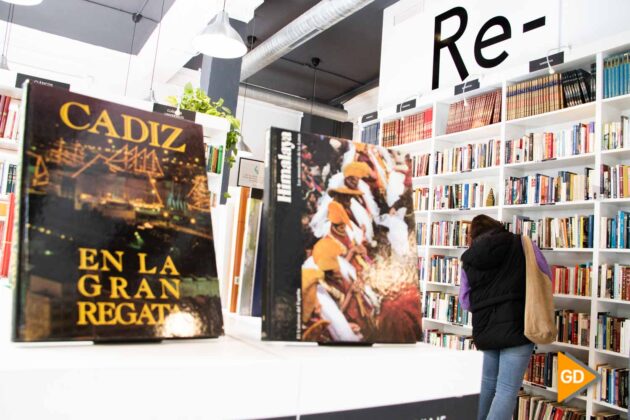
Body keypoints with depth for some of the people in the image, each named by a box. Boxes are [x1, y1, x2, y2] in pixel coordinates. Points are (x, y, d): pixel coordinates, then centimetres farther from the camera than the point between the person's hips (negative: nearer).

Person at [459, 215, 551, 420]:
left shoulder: (468, 258, 6)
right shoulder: (521, 244, -1)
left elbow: (465, 302, 13)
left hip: (484, 330, 4)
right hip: (516, 327, -4)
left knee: (488, 382, 23)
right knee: (507, 389, -1)